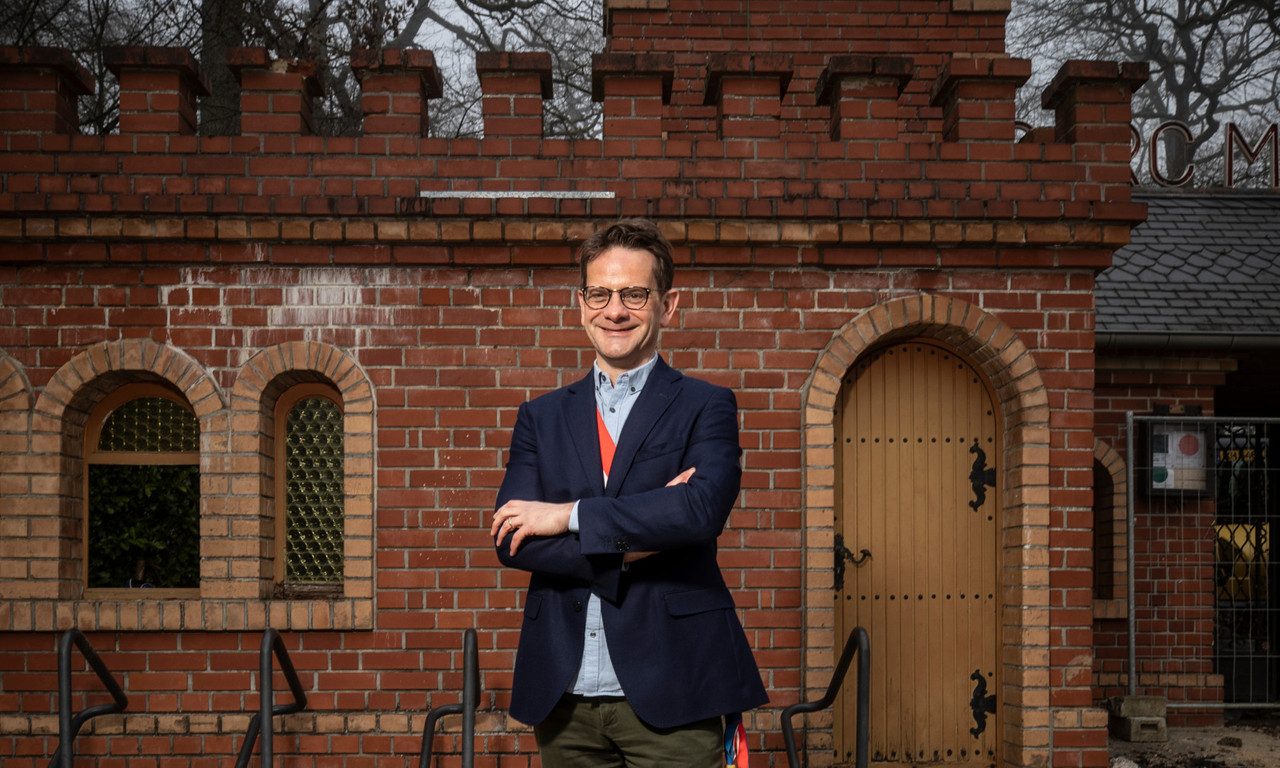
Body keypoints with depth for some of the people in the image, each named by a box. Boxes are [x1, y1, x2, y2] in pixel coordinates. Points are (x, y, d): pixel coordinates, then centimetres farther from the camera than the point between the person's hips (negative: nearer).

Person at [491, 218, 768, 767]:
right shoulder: (541, 417, 13)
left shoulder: (705, 407, 4)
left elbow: (703, 509, -15)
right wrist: (629, 546, -12)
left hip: (667, 691, -3)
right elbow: (509, 539, 1)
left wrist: (568, 515, -11)